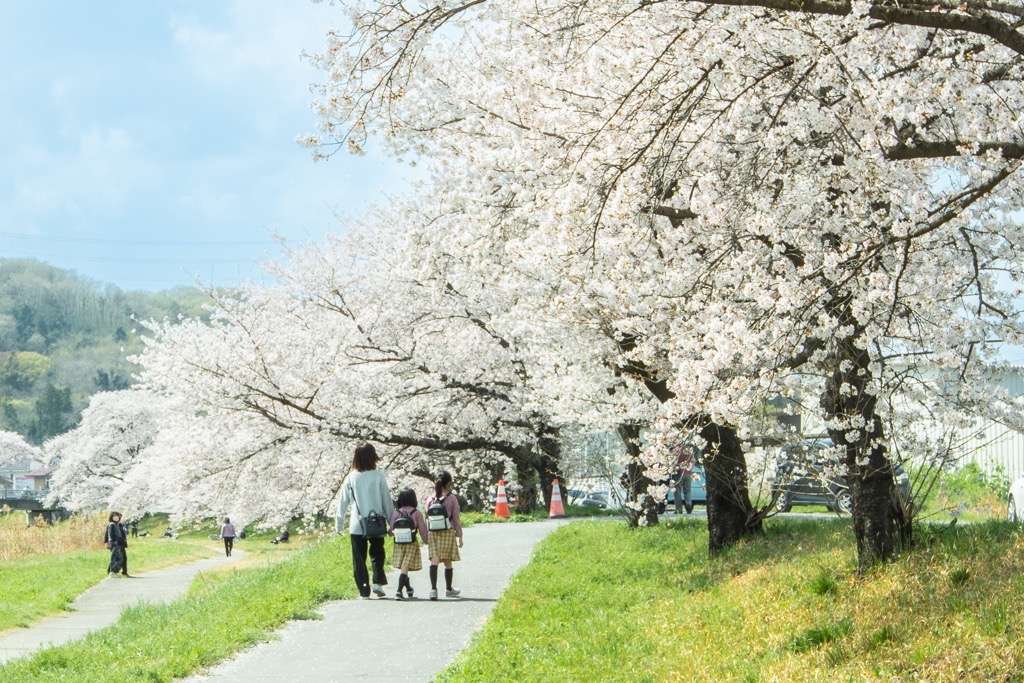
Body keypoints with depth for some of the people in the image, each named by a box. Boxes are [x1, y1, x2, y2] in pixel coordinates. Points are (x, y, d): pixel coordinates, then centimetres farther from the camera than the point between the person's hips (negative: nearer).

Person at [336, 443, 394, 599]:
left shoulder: (351, 478, -4)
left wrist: (339, 524, 12)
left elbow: (343, 502, 2)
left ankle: (364, 590, 5)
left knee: (359, 558, 8)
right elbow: (387, 501, -1)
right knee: (377, 553, 17)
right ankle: (377, 581, 0)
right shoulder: (378, 476, -6)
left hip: (357, 526, 0)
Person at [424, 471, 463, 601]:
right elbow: (456, 519, -2)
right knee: (448, 562, 10)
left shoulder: (430, 499, 4)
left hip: (433, 533, 2)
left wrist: (427, 537, 14)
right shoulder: (452, 499, -5)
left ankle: (433, 589, -20)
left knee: (434, 561, -5)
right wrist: (460, 536, 5)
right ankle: (448, 589, 25)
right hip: (448, 532, -2)